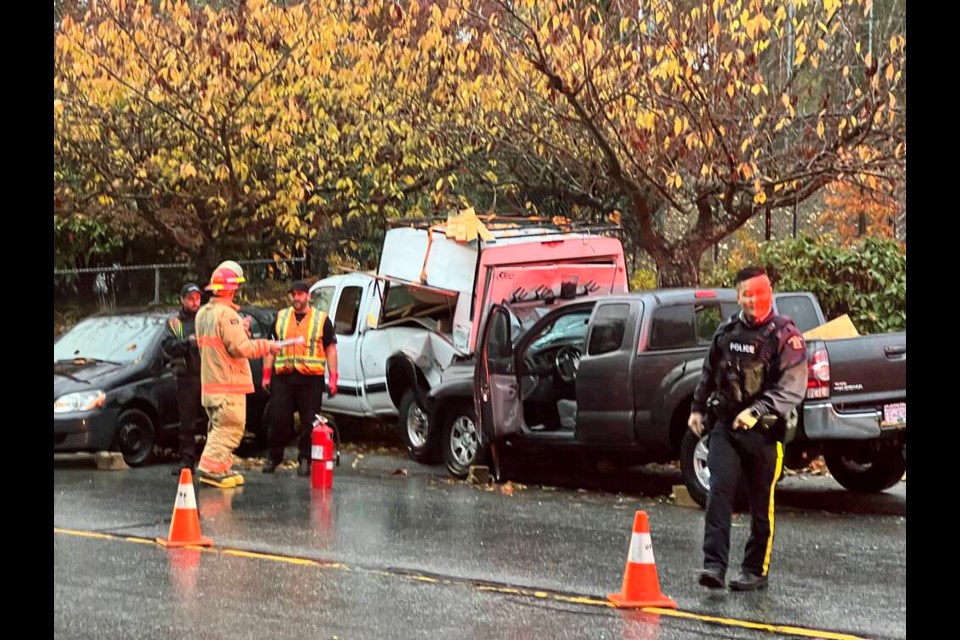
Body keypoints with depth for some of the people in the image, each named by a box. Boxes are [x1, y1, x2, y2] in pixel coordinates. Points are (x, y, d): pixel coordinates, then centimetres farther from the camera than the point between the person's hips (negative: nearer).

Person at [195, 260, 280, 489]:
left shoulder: (202, 313, 13)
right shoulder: (226, 314, -17)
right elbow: (241, 348, -20)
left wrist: (240, 330, 17)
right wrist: (267, 346, -8)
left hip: (209, 382, 10)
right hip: (228, 383, -10)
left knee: (219, 426, 16)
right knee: (230, 427, -7)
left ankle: (223, 469, 17)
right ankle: (210, 468, -14)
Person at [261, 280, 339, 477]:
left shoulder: (321, 319, 8)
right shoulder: (280, 317, 14)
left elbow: (331, 349, 7)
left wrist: (333, 377, -2)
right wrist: (267, 374, 7)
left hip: (311, 378, -2)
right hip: (283, 377, 2)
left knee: (309, 422, 0)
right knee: (278, 419, 1)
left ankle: (305, 460, 9)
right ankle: (274, 457, 14)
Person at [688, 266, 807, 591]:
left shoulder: (785, 335, -9)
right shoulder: (727, 331, 8)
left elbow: (793, 387, -17)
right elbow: (709, 373, 23)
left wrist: (757, 411, -27)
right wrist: (698, 408, 21)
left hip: (765, 431, -4)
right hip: (725, 426, 4)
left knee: (761, 504, 7)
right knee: (719, 493, -9)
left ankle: (756, 570, 17)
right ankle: (714, 564, -12)